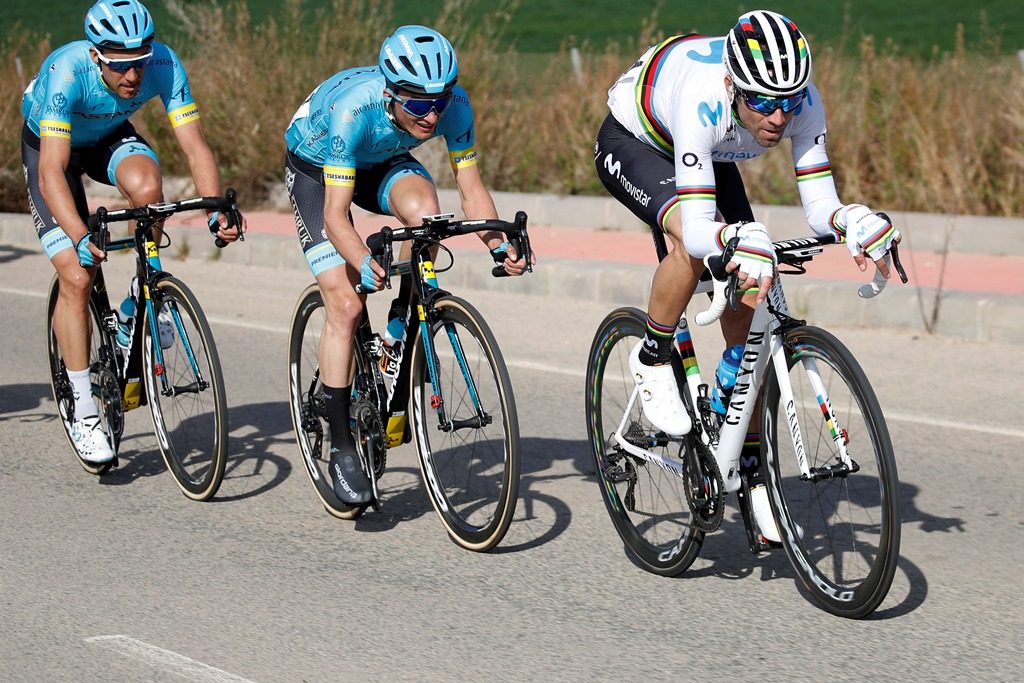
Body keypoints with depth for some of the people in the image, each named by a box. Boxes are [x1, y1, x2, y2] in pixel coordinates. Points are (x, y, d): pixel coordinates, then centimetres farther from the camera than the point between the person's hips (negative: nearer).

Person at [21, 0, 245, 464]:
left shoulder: (164, 65, -30)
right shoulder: (66, 72, -39)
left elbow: (194, 146, -28)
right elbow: (52, 170, -44)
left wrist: (216, 211, -44)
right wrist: (80, 238, -57)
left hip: (110, 136, 3)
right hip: (49, 143, -2)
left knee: (146, 186, -33)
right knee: (77, 277, -14)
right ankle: (83, 414, -4)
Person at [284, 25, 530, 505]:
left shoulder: (453, 104, -29)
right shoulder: (352, 108, -40)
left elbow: (471, 189, -21)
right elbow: (335, 214, -40)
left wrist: (498, 246, -37)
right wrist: (364, 263, -58)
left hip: (382, 161, 3)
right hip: (314, 165, -3)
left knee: (424, 211, -31)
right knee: (345, 304, -15)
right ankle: (341, 447, -6)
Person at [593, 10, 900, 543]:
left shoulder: (803, 103, -30)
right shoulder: (701, 104, -43)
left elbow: (818, 205, -27)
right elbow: (696, 228, -48)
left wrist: (851, 222, -49)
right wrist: (743, 239, -68)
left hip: (707, 156, 5)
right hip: (631, 143, -5)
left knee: (743, 315, -5)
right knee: (694, 245, -36)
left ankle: (753, 472, 5)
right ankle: (652, 361, -8)